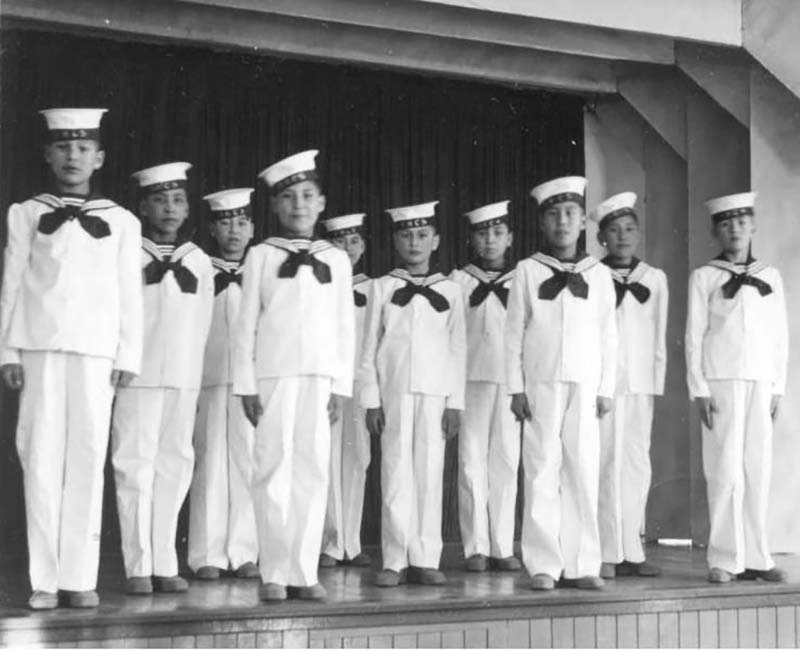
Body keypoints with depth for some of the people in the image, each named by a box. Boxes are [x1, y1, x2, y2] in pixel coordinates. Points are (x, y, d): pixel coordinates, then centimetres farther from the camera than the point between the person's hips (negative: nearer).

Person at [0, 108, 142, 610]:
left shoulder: (121, 222, 9)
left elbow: (130, 295, 8)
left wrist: (128, 356, 2)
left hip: (96, 352, 0)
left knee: (87, 460, -3)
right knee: (41, 459, -2)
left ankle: (80, 577, 3)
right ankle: (45, 579, 3)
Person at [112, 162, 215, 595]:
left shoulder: (199, 262, 12)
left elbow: (201, 324, 13)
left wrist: (189, 366, 8)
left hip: (184, 379, 4)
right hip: (137, 376, -3)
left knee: (174, 465, 4)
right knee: (135, 465, -4)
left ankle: (165, 565, 10)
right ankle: (138, 567, 0)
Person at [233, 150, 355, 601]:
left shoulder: (336, 259, 12)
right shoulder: (261, 256, 8)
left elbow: (345, 327, 11)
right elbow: (247, 324, 6)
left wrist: (342, 385, 4)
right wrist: (246, 383, 0)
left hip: (320, 376, 2)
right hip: (273, 373, -1)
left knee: (314, 469, -1)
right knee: (274, 468, -3)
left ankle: (305, 572, 4)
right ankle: (275, 573, 3)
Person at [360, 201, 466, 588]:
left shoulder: (449, 291, 10)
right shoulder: (383, 288, 9)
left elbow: (458, 350, 8)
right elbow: (370, 348, 7)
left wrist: (455, 403, 1)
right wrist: (371, 400, 0)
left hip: (435, 394, 1)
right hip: (394, 393, 0)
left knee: (430, 473, -1)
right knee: (396, 474, -2)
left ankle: (425, 559, 4)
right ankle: (395, 561, 1)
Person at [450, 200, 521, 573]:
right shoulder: (459, 281, 8)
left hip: (510, 379, 1)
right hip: (471, 377, -1)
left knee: (506, 460, 1)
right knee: (472, 459, -3)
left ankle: (502, 547, 7)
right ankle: (476, 547, 1)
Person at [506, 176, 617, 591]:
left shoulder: (599, 274, 10)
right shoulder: (528, 272, 6)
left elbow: (607, 336, 10)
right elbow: (514, 333, 5)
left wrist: (605, 388, 5)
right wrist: (516, 388, 0)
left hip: (585, 385, 1)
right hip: (541, 384, -1)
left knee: (583, 472, 0)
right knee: (542, 472, -3)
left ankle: (580, 565, 5)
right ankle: (543, 565, 2)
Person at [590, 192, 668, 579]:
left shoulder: (655, 279, 12)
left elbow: (659, 337, 14)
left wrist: (657, 383, 9)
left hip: (640, 384, 3)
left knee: (637, 465, 2)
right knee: (605, 464, -5)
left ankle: (629, 551, 8)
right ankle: (606, 554, -2)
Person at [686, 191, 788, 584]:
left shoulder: (769, 277, 14)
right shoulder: (704, 277, 6)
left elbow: (780, 337, 12)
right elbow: (694, 336, 2)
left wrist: (778, 387, 5)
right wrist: (699, 389, -5)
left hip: (760, 382, 3)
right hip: (721, 379, -3)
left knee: (758, 470, 1)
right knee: (725, 469, -5)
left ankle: (755, 557, 8)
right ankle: (725, 559, 0)